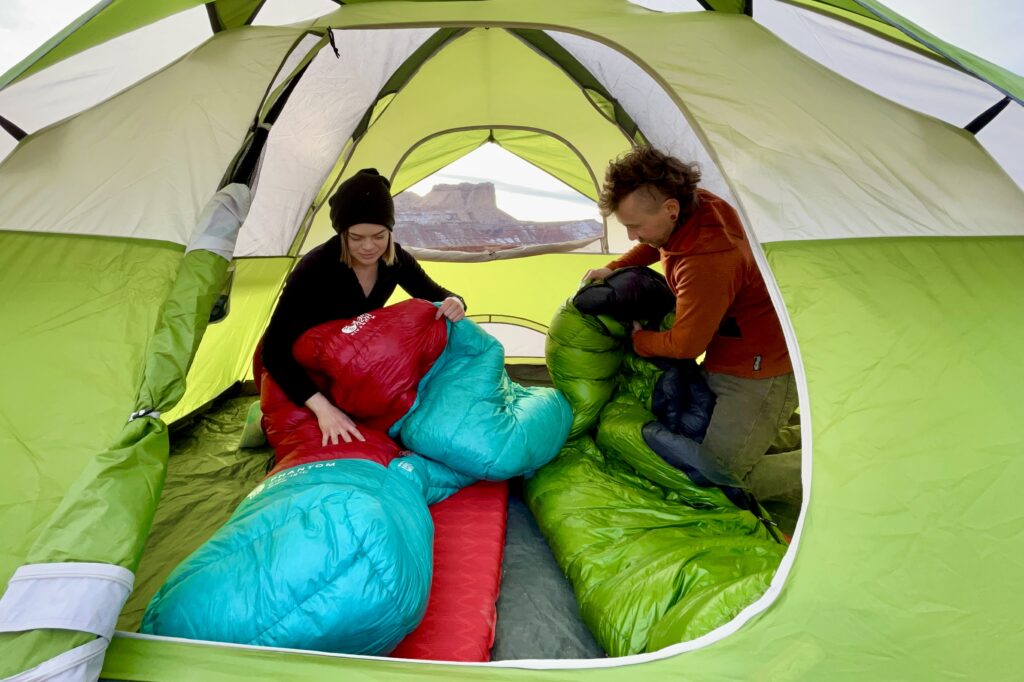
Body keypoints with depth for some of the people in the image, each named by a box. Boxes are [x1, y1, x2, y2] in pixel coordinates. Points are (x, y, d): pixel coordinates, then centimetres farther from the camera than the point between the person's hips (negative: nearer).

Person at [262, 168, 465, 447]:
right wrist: (322, 407, -50)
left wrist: (453, 303, -32)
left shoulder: (395, 259, -18)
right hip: (297, 366, -5)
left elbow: (434, 295, -5)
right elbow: (274, 348, -39)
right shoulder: (316, 268, -36)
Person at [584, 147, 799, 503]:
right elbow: (656, 244, 18)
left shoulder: (707, 263, -35)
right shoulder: (697, 206, -6)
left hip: (757, 375, -10)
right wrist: (613, 268, 4)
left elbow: (685, 345, -24)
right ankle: (790, 425, 27)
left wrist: (637, 339, -5)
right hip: (728, 361, 10)